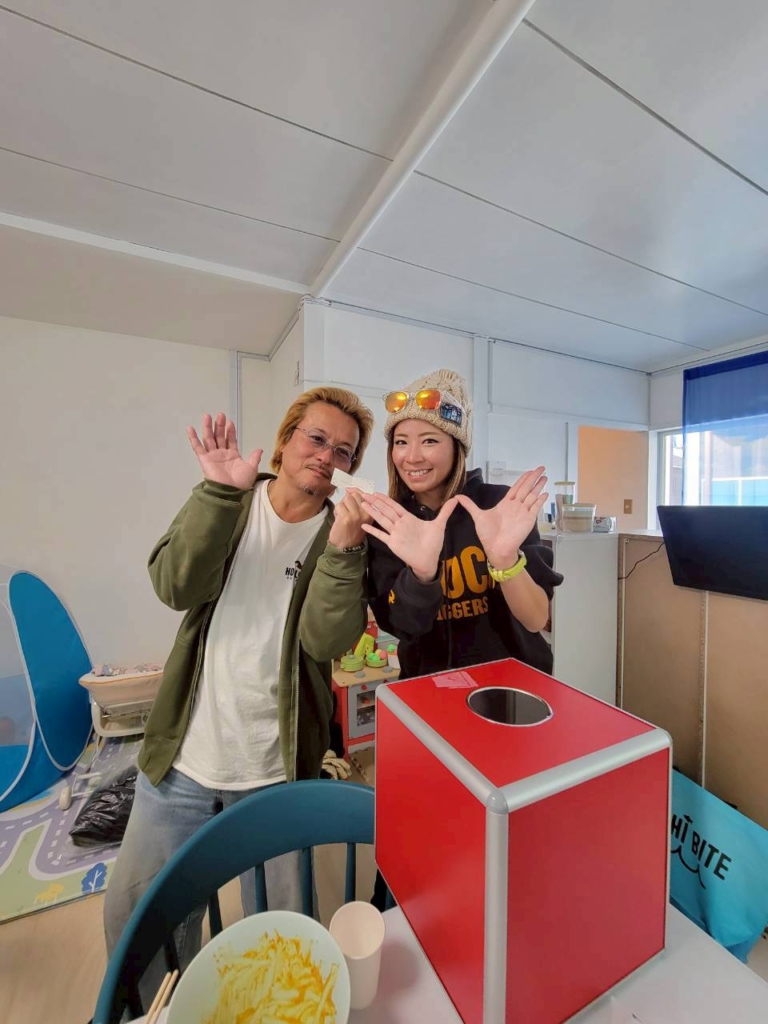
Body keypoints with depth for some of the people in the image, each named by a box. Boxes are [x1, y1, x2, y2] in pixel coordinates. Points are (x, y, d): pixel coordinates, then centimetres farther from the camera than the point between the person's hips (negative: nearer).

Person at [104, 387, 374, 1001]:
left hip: (278, 771, -1)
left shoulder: (343, 532, -6)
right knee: (132, 917, 18)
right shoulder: (229, 503, 0)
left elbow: (328, 640, -18)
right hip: (184, 759, 2)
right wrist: (221, 493, -26)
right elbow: (176, 587, -16)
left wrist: (342, 548, -30)